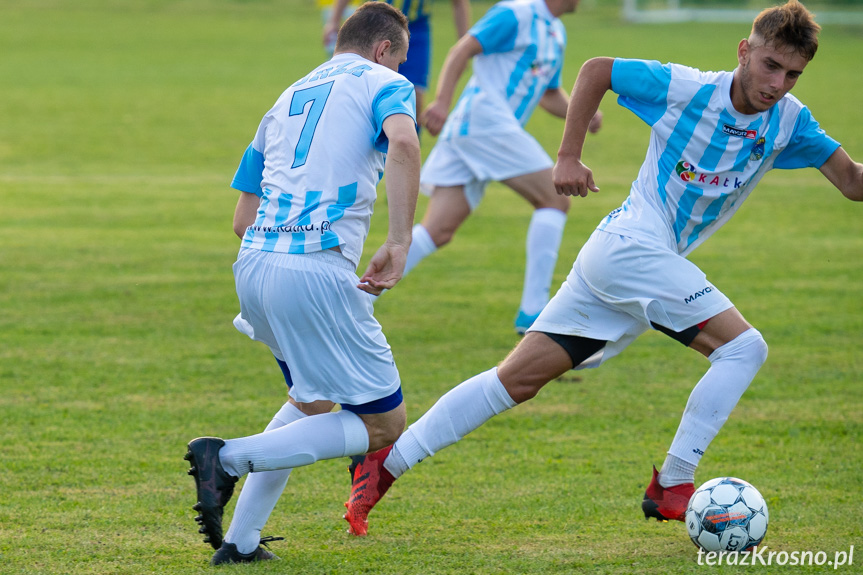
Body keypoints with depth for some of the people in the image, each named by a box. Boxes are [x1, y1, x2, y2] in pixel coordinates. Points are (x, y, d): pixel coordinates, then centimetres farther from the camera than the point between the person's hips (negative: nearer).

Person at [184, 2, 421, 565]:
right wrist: (399, 243, -17)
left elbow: (243, 218, 25)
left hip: (253, 264, 7)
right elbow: (403, 142, -18)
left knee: (312, 401, 28)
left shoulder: (288, 100, 27)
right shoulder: (384, 84, 8)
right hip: (316, 272, -7)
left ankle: (240, 540, 16)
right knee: (384, 424, 3)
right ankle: (231, 457, -11)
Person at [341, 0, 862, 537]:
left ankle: (385, 462, 7)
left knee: (518, 379, 5)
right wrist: (569, 157, -1)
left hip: (652, 264, 6)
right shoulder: (685, 88, -10)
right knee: (744, 347, -15)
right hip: (629, 246, -6)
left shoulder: (788, 120, 4)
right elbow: (596, 70, 1)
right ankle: (672, 487, -11)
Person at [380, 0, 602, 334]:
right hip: (484, 119, -9)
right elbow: (462, 51, -12)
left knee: (438, 232, -1)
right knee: (555, 201, -7)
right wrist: (442, 102, -24)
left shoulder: (556, 33, 24)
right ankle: (532, 313, -9)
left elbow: (550, 95, 31)